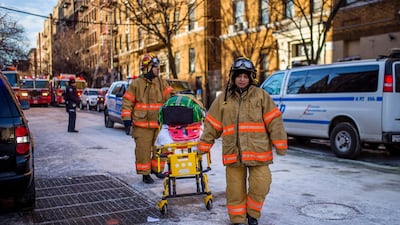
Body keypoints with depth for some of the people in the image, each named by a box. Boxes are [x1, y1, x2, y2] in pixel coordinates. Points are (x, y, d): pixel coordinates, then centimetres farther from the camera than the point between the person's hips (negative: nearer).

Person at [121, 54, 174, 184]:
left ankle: (157, 169, 30)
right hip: (142, 124, -4)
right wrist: (126, 117, -5)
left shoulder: (162, 83, 9)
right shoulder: (136, 83, -1)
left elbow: (169, 97, 4)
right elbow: (127, 101, 1)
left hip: (159, 124, 4)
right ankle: (145, 173, 13)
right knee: (143, 149, 0)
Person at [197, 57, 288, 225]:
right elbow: (212, 124, 11)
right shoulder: (223, 99, 9)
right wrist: (203, 146, 11)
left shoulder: (261, 95, 3)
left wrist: (280, 145, -3)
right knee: (235, 189, 7)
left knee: (260, 186, -2)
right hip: (233, 153, 2)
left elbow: (274, 121, 1)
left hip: (258, 151, -1)